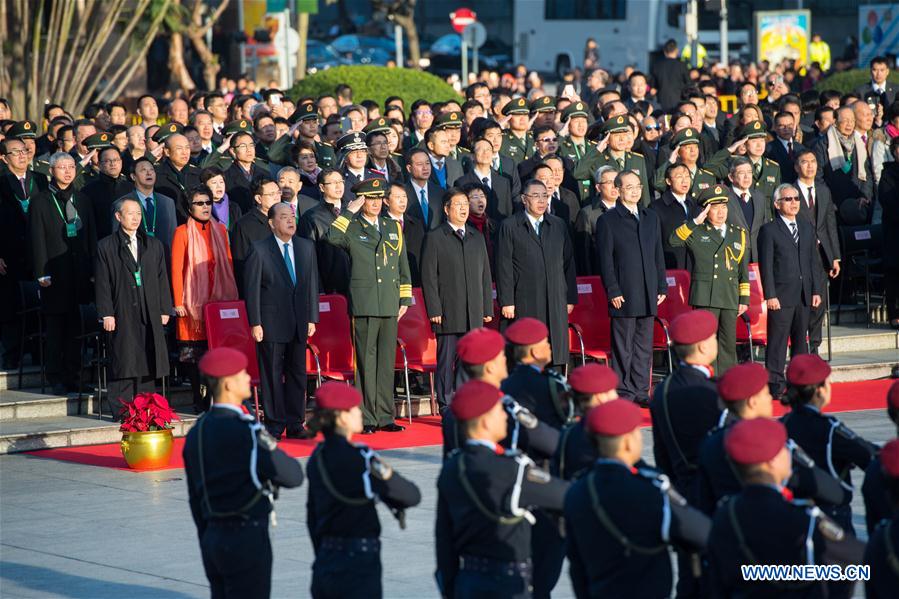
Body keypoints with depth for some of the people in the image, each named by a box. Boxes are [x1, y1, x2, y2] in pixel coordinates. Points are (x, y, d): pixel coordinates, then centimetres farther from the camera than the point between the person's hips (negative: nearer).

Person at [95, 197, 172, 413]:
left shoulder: (154, 246, 15)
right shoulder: (106, 247, 4)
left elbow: (162, 280, 15)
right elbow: (102, 283, 0)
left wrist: (164, 310, 7)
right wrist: (106, 314, -8)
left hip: (150, 315, 4)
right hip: (122, 315, -3)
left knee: (148, 365, 3)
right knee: (123, 366, -6)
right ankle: (121, 412, -2)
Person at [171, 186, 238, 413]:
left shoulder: (220, 230, 12)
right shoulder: (183, 232, -1)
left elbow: (228, 264, 14)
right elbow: (176, 269, -4)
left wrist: (232, 296, 8)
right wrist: (178, 302, -10)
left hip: (219, 300, 3)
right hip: (194, 301, -3)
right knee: (194, 353, -2)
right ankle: (200, 400, 5)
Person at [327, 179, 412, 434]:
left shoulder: (394, 227, 15)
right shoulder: (352, 228, 1)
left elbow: (403, 266, 18)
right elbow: (332, 237, -23)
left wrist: (405, 299, 13)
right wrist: (350, 211, -16)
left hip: (390, 305, 4)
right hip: (364, 304, -4)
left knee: (386, 360, 7)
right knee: (366, 361, -3)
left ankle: (385, 417, 13)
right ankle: (367, 419, 1)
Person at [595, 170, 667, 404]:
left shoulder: (651, 218, 16)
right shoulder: (608, 221, -2)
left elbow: (658, 256, 18)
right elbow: (605, 260, -6)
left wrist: (662, 286, 10)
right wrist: (613, 291, -12)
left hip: (648, 296, 5)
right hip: (624, 296, -5)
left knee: (644, 345, 8)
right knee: (623, 347, -2)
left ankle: (640, 391, 13)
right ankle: (623, 392, 4)